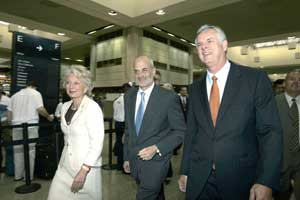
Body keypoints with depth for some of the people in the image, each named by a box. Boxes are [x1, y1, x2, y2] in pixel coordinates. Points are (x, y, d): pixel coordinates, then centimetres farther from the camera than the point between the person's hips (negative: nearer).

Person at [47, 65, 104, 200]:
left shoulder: (92, 107, -17)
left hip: (86, 165, -6)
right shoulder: (65, 107, 6)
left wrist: (84, 170, -22)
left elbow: (97, 142, -20)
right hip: (65, 165, 6)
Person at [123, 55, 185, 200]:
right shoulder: (129, 96, 3)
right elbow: (128, 129, 10)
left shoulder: (169, 97, -13)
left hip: (155, 162, -5)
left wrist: (157, 148, -18)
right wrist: (126, 157, 12)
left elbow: (180, 131, -9)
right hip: (133, 162, 5)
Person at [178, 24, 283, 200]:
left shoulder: (256, 79, -7)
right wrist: (185, 171, 7)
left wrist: (266, 182, -16)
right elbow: (191, 131, 6)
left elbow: (271, 131, -9)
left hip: (241, 179, -2)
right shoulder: (195, 88, 4)